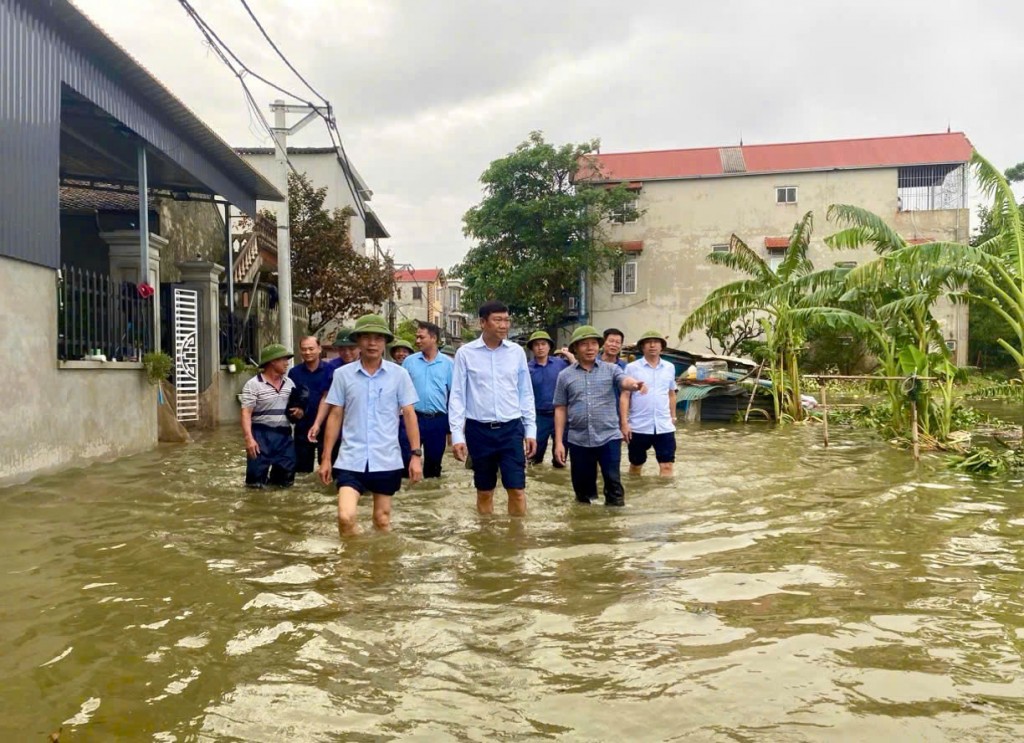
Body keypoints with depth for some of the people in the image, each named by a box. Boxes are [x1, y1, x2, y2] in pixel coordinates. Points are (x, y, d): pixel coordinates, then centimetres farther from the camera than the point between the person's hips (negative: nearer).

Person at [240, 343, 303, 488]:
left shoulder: (289, 383, 11)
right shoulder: (253, 384, -7)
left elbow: (298, 409, 21)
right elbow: (246, 413, -12)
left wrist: (299, 412, -4)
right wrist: (249, 438, -23)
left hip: (284, 435, 5)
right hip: (261, 434, -5)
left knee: (286, 479, 8)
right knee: (256, 480, -5)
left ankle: (273, 477, 38)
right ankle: (261, 476, 28)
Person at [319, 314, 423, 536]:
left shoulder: (399, 374, -1)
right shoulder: (342, 374, 0)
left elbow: (409, 414, 2)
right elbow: (335, 416, 5)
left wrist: (416, 454, -4)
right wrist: (326, 458, 4)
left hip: (387, 460, 0)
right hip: (351, 460, 0)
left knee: (382, 520, 12)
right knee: (345, 516, -15)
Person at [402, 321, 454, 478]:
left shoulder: (447, 363, 1)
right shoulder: (409, 362, 2)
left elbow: (453, 393, 3)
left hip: (438, 420, 0)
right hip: (413, 418, 0)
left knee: (434, 461, 12)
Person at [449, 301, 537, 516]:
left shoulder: (517, 352, 3)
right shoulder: (465, 353, -3)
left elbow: (526, 393, 9)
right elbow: (457, 396, -2)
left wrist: (531, 430, 6)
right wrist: (457, 435, -7)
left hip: (511, 428, 1)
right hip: (479, 430, -1)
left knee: (517, 490, -1)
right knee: (484, 491, 11)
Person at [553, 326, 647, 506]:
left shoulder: (611, 369, 4)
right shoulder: (565, 376, 6)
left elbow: (624, 381, -17)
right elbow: (560, 410, 7)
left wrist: (635, 384, -41)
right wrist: (558, 442, 2)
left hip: (609, 438, -1)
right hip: (579, 441, 1)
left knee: (613, 484, -1)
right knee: (583, 487, 10)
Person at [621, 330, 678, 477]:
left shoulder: (669, 368, 7)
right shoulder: (632, 368, -4)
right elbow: (625, 396, -5)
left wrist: (673, 417, 16)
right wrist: (624, 423, -10)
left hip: (664, 426, 2)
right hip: (638, 426, -2)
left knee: (667, 466, -3)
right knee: (636, 465, 12)